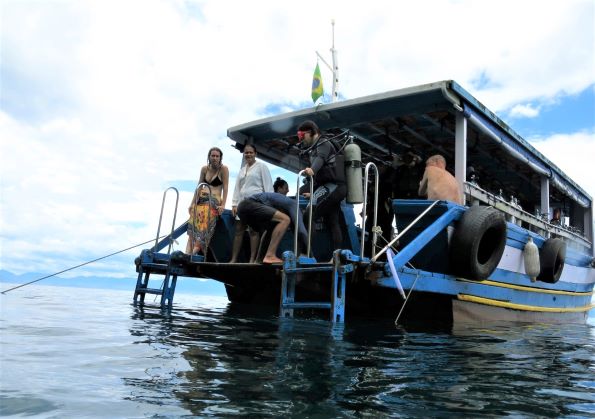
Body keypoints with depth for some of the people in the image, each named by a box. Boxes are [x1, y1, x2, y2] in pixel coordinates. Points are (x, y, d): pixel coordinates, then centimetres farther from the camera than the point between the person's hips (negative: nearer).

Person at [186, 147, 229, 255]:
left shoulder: (223, 169, -1)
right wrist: (192, 203, 10)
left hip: (213, 201, -4)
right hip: (200, 200, 4)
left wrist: (223, 205, -14)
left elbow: (225, 188, -5)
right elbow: (199, 187, 15)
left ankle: (196, 249, -24)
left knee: (204, 226, -19)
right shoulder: (204, 169, 13)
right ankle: (188, 253, -16)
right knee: (193, 226, -9)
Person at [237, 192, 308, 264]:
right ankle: (270, 256, -13)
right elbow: (301, 230, -9)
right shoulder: (294, 205, 2)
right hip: (249, 205, -10)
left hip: (243, 207, 10)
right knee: (284, 219, -15)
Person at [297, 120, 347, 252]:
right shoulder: (315, 148, 27)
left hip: (331, 185, -11)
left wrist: (312, 169, -48)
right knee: (332, 222, 9)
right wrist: (313, 193, 36)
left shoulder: (323, 143, -4)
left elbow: (320, 158, -28)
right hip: (336, 187, 11)